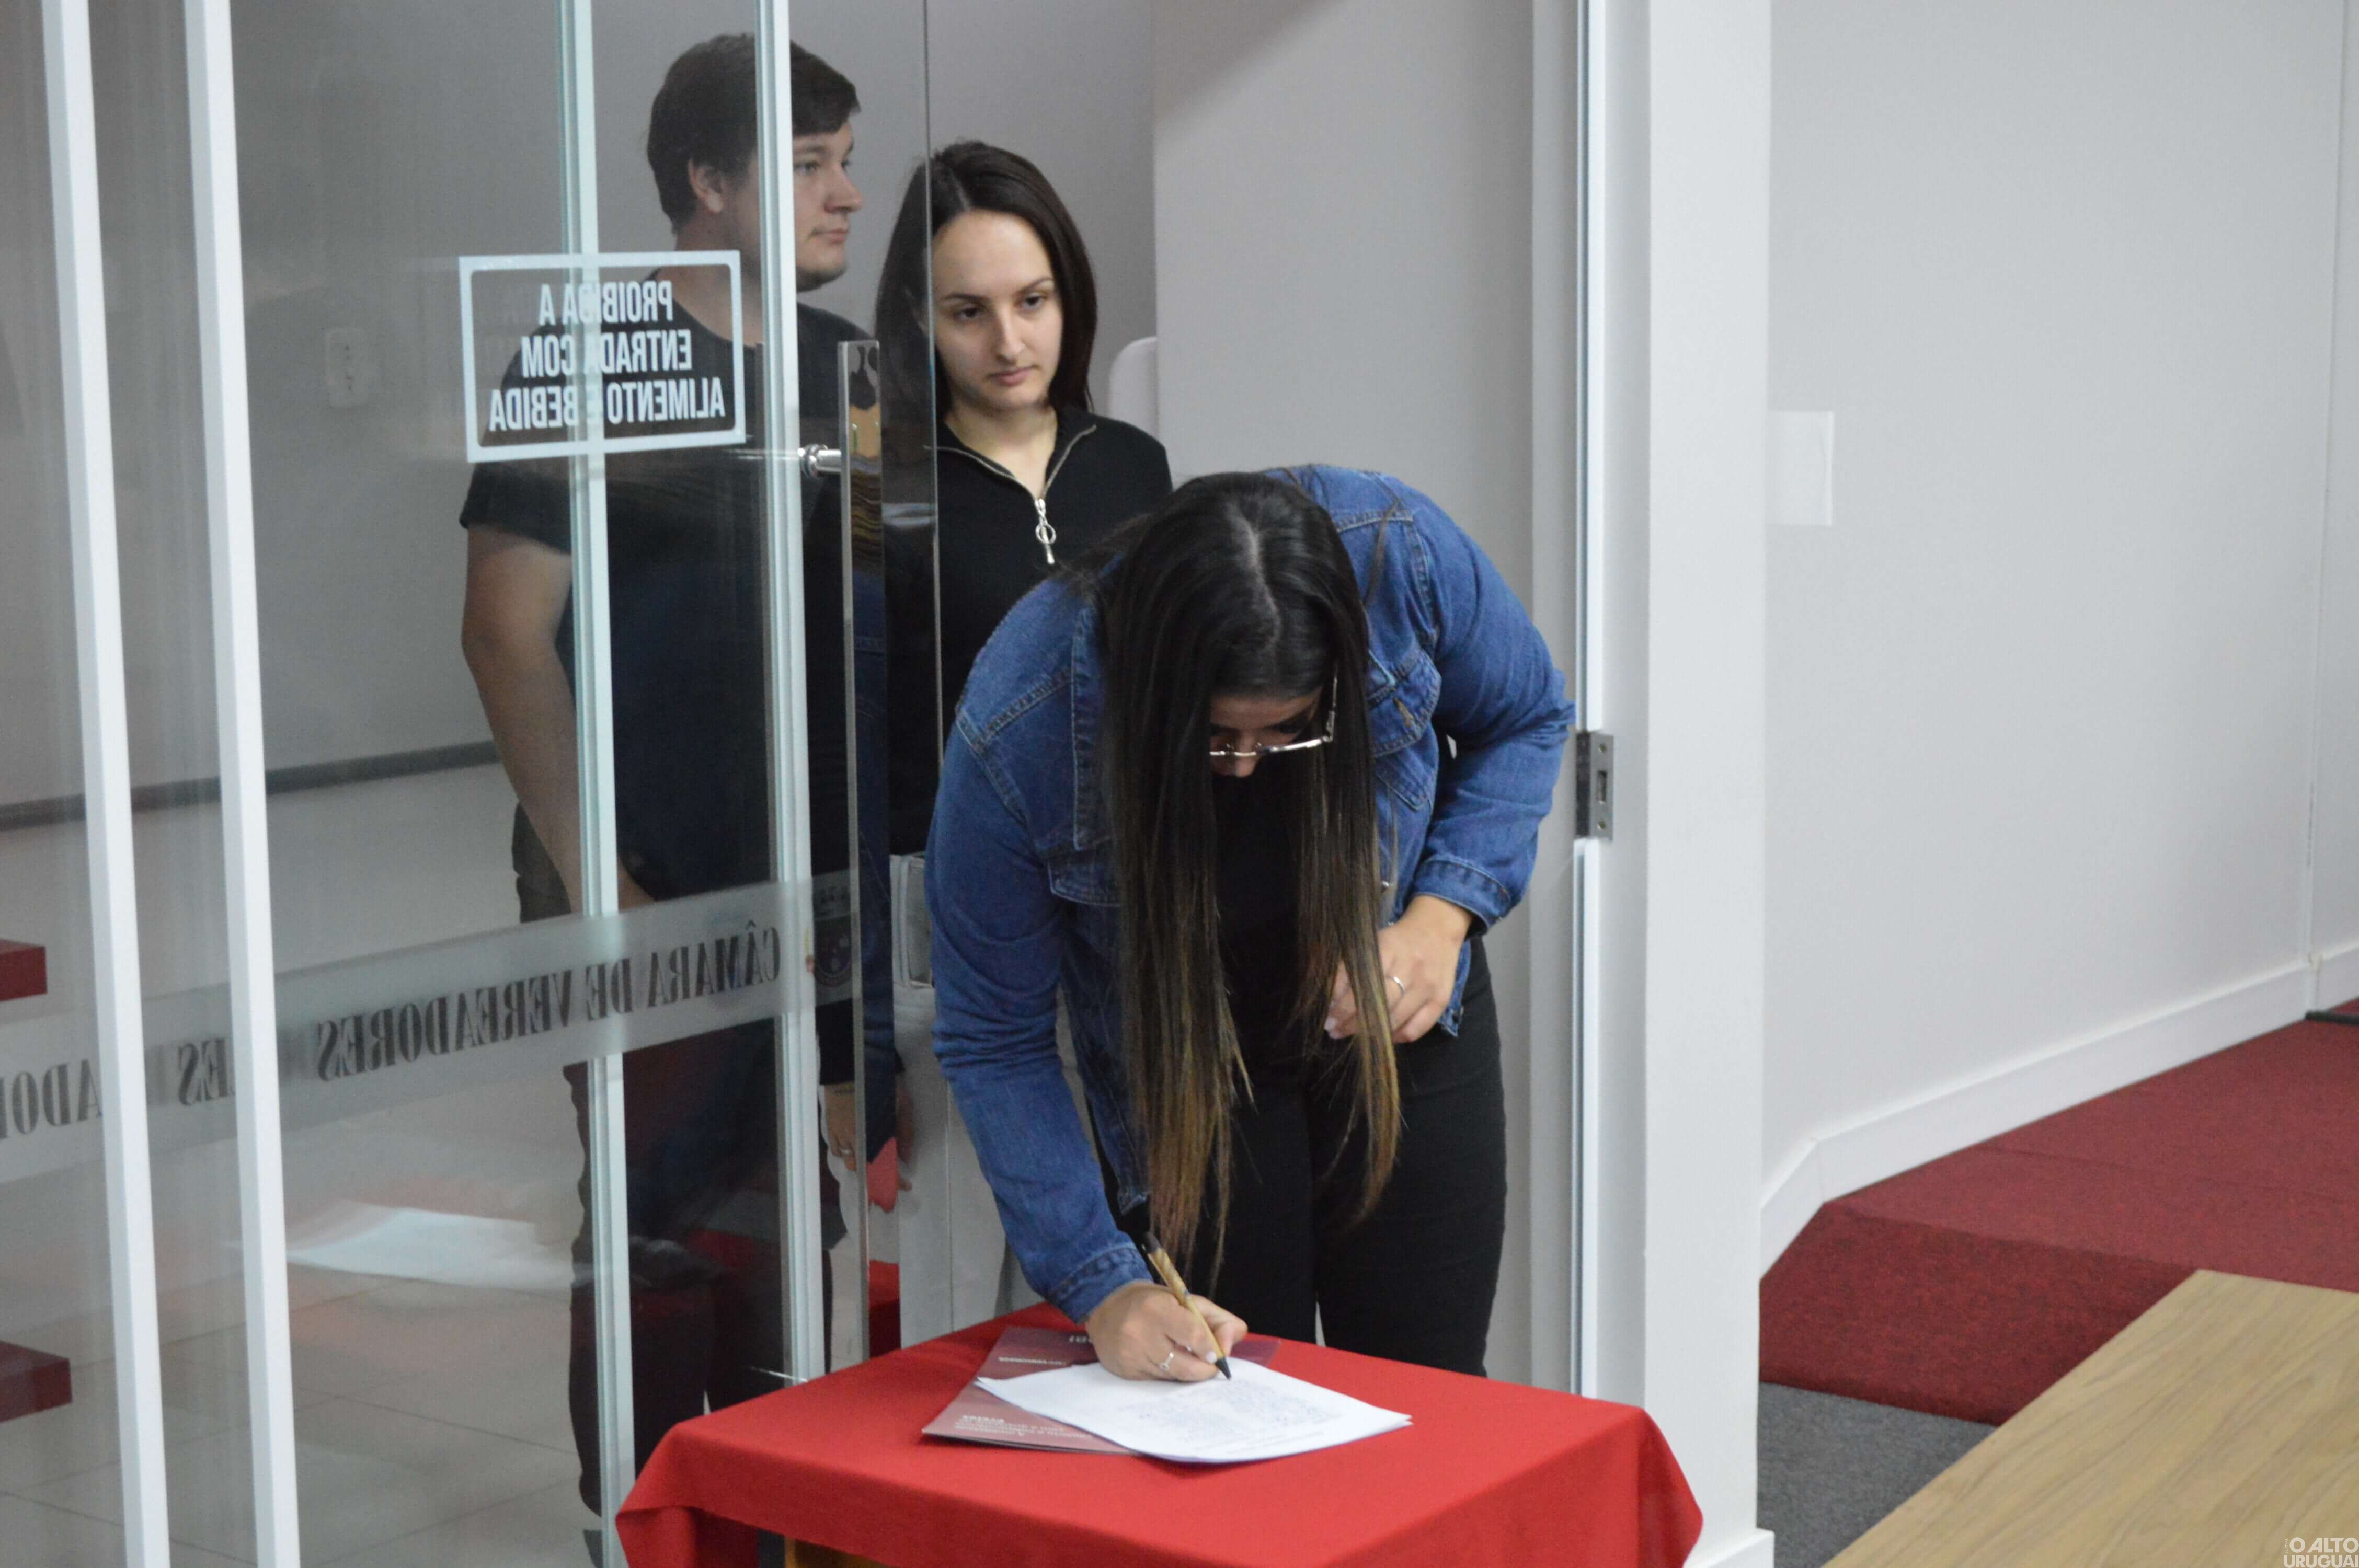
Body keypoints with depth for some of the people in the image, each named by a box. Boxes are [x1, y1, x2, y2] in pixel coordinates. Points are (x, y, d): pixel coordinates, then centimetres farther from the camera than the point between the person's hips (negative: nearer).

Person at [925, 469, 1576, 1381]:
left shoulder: (1398, 554, -27)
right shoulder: (1018, 734, -31)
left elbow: (1527, 720, -5)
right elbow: (994, 1044, -19)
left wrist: (1443, 919, -20)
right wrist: (1102, 1288, -26)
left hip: (1401, 1018, 2)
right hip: (1182, 1062, -1)